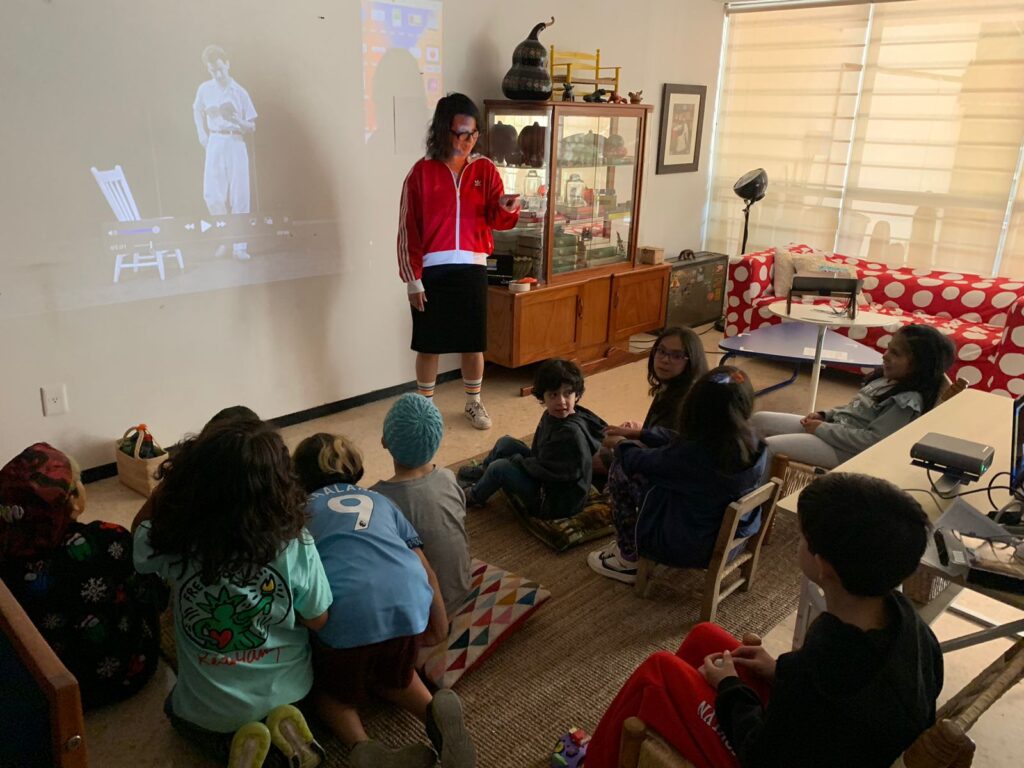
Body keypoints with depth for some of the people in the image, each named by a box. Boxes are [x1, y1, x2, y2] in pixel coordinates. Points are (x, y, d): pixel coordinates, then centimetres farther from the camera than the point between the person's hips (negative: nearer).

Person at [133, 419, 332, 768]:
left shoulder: (175, 542, -25)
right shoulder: (296, 544, -26)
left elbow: (142, 528, 1)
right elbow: (317, 620, -10)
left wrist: (169, 476, -7)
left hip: (209, 708, -1)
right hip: (286, 691, 1)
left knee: (176, 707, 35)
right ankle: (283, 723, 5)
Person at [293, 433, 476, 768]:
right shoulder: (379, 500, 30)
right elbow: (423, 565, 24)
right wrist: (440, 623, 30)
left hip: (345, 609, -2)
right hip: (408, 602, 3)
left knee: (334, 688, 28)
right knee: (395, 676, 33)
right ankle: (435, 711, 2)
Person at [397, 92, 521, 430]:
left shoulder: (485, 169, 4)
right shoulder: (422, 172, -4)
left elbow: (496, 219, -4)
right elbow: (408, 230, -4)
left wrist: (506, 207, -28)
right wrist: (412, 279, -7)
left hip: (472, 269, 2)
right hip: (432, 271, -2)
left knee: (474, 342, 10)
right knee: (428, 344, 7)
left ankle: (474, 403, 29)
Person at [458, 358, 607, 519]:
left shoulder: (572, 433, -31)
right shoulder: (552, 415, -4)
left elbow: (545, 470, -24)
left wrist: (516, 459, -10)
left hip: (557, 504, -9)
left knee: (500, 467, -14)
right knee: (505, 443, 10)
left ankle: (474, 497, 17)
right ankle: (482, 472, 39)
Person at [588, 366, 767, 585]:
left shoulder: (693, 455, -33)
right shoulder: (755, 446, -13)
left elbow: (637, 462, -13)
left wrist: (620, 443, 10)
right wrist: (639, 433, 14)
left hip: (689, 549, -7)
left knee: (621, 471, 4)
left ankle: (629, 559, 19)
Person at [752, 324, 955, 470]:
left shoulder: (908, 402, -19)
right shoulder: (887, 379, 8)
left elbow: (872, 440, -24)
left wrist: (822, 429, -20)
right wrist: (824, 415, 4)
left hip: (846, 449, -10)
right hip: (836, 426, 10)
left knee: (767, 447, -22)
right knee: (759, 419, 6)